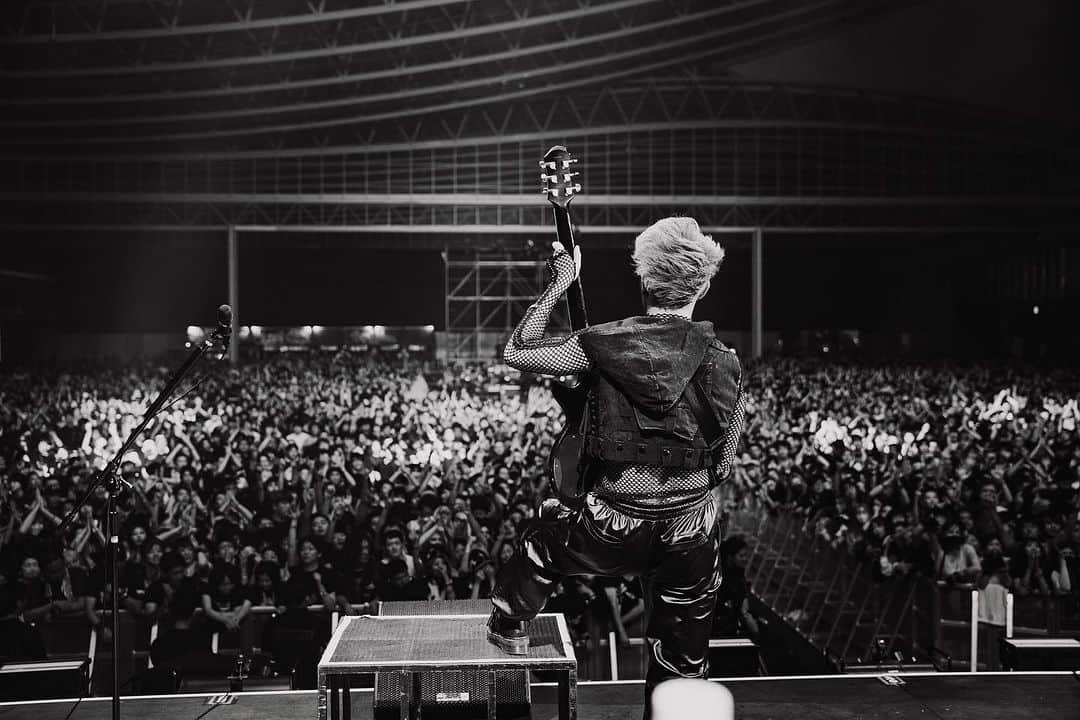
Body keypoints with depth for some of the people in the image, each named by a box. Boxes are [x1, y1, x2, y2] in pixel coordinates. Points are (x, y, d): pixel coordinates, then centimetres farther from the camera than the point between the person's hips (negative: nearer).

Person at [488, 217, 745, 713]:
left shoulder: (603, 345, -12)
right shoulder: (723, 362, -4)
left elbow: (515, 353, 1)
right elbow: (722, 466, 4)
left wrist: (559, 284, 6)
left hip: (612, 532, -1)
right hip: (691, 536, 1)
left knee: (546, 530, 33)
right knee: (682, 668, 18)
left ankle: (508, 626, 48)